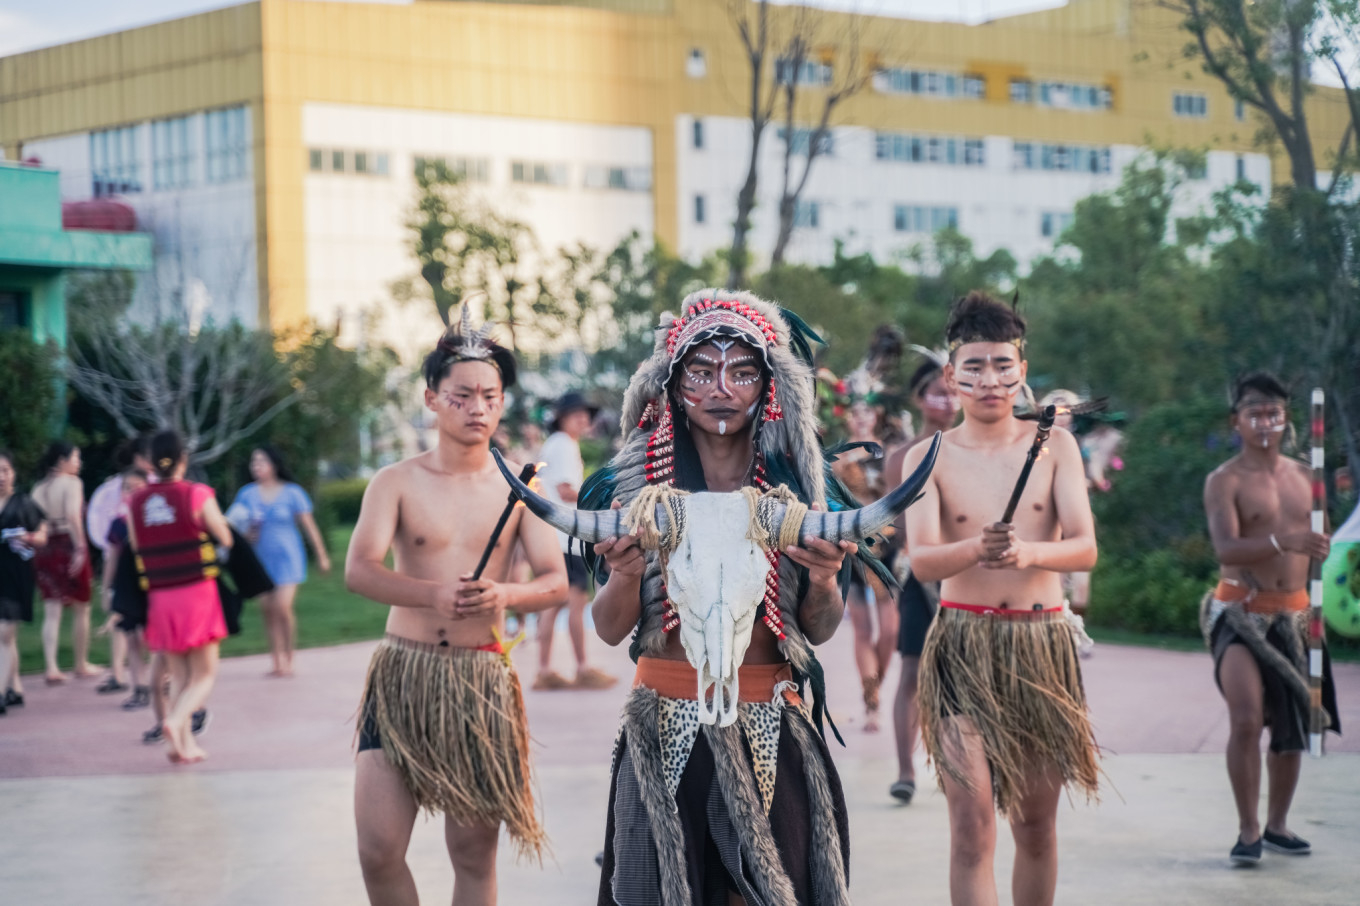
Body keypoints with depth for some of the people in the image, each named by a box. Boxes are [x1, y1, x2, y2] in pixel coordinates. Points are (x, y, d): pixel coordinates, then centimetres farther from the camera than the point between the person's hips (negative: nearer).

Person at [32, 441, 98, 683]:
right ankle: (82, 665, 20)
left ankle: (52, 668, -5)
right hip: (69, 547, -5)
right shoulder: (71, 482, -6)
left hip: (45, 551, 5)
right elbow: (73, 515, -21)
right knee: (81, 609, 11)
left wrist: (38, 545, 8)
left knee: (51, 613, 5)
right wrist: (81, 548, -23)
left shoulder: (38, 488, 13)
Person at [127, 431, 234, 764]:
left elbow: (137, 548, 7)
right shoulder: (196, 494, -9)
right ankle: (176, 720, -21)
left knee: (178, 675, 16)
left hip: (160, 596, 4)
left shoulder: (135, 502, 1)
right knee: (204, 674, 4)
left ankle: (186, 743, 9)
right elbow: (225, 539, -2)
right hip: (198, 592, -4)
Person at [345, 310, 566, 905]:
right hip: (401, 674, -1)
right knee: (378, 850, -7)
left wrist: (503, 596, -20)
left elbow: (557, 582, 2)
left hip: (481, 681, 1)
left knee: (474, 854, 4)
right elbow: (358, 570, -12)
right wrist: (434, 595, -29)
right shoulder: (397, 483, 1)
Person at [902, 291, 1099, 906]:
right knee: (972, 823, -9)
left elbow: (1085, 549, -6)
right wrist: (976, 549, -32)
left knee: (1037, 824, 9)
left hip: (1043, 644, 2)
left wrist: (1028, 552, -27)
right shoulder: (930, 457, 1)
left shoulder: (1054, 447, 5)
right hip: (962, 644, -2)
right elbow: (921, 562, -11)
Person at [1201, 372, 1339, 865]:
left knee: (1292, 726, 9)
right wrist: (1282, 542, -37)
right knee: (1246, 718, -19)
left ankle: (1277, 825, 24)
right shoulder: (1225, 481, -8)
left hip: (1293, 614, 6)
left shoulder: (1303, 476, 11)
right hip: (1240, 614, -5)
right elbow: (1226, 547, -22)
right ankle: (1248, 829, -10)